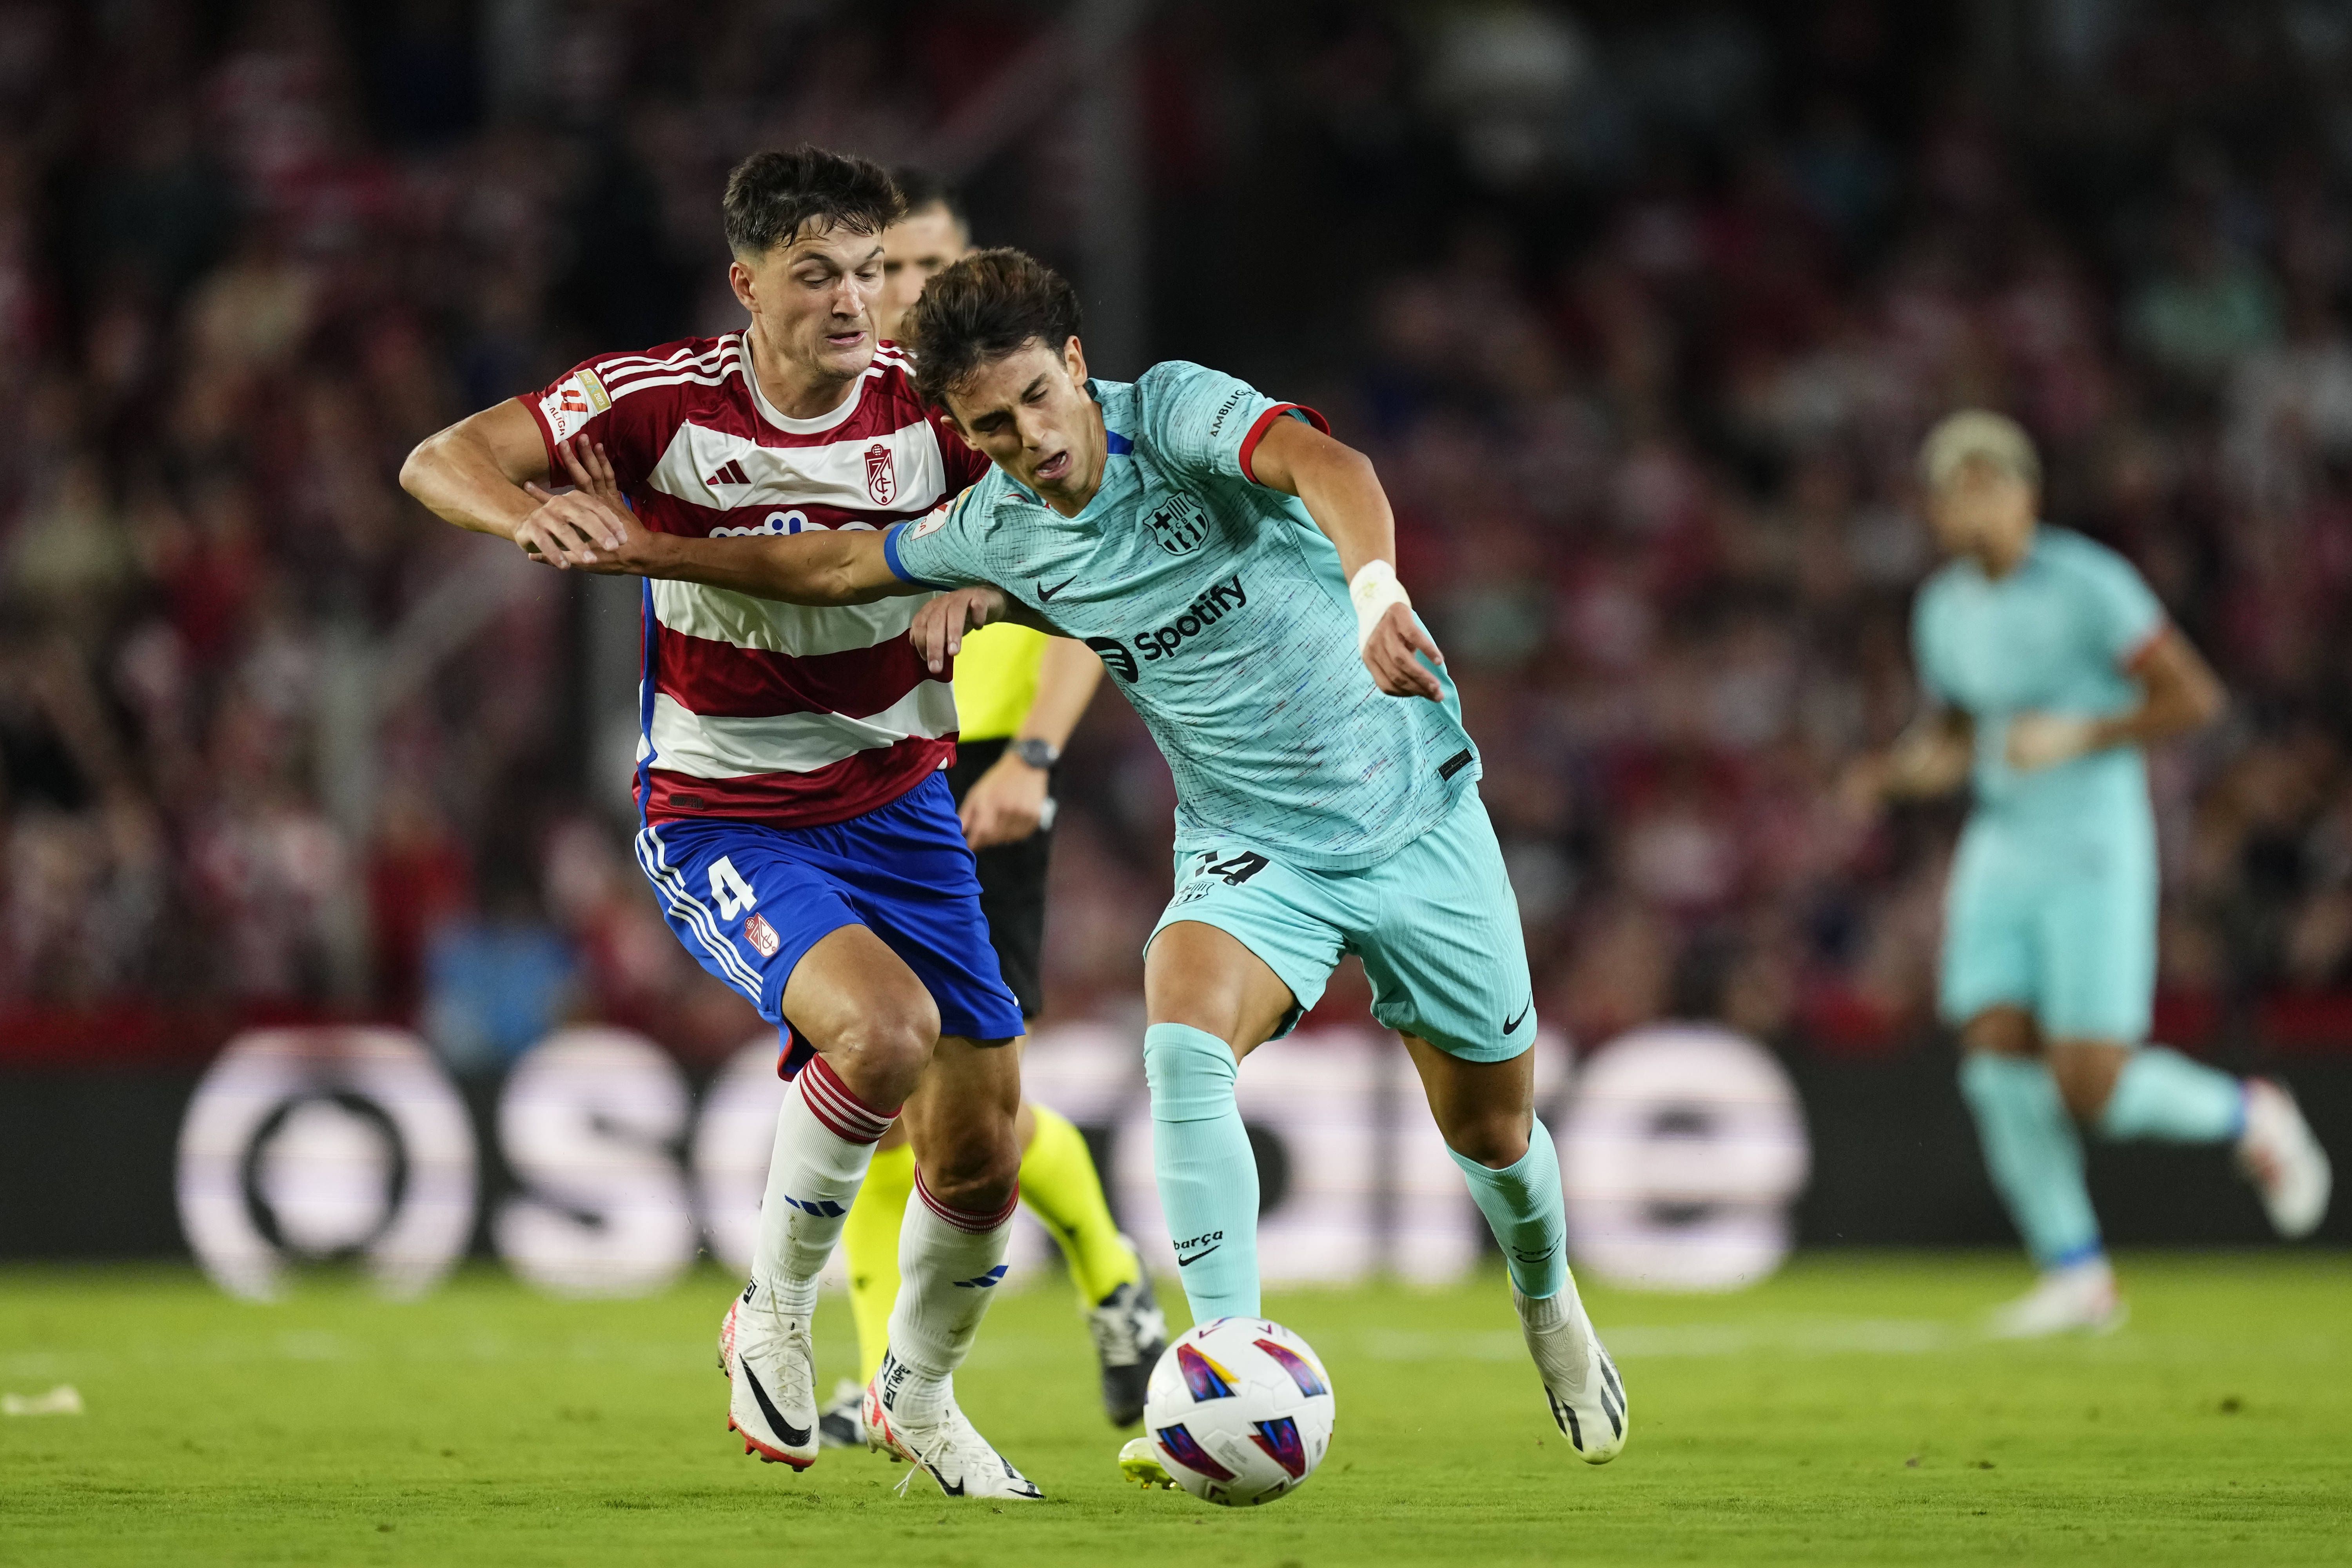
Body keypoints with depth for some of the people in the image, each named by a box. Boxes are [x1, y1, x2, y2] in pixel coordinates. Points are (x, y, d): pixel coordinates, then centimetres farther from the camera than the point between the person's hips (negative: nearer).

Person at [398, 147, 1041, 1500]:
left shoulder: (928, 407, -9)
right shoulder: (665, 401, -16)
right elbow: (438, 462, -12)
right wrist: (526, 510, -35)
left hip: (894, 798, 4)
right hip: (723, 819, -4)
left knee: (981, 1150, 3)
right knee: (885, 1026, -31)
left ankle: (924, 1401, 33)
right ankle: (774, 1321, -7)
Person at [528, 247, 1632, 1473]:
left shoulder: (1175, 412, -21)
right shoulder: (995, 533, -6)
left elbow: (1324, 466, -42)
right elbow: (835, 567, 12)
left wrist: (1376, 587, -62)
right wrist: (650, 553, 6)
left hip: (1416, 815, -2)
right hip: (1249, 847, 2)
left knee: (1489, 1122, 10)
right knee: (1183, 1044, -29)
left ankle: (1546, 1303, 44)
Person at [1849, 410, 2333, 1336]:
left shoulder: (2087, 586, -12)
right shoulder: (1945, 610, 8)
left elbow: (2194, 697, -11)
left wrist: (2077, 739, -20)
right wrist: (1902, 771, 0)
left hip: (2094, 851, -6)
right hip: (2000, 851, 6)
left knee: (2092, 1089, -12)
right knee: (1997, 1056, -9)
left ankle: (2247, 1119, 18)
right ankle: (2076, 1275, 2)